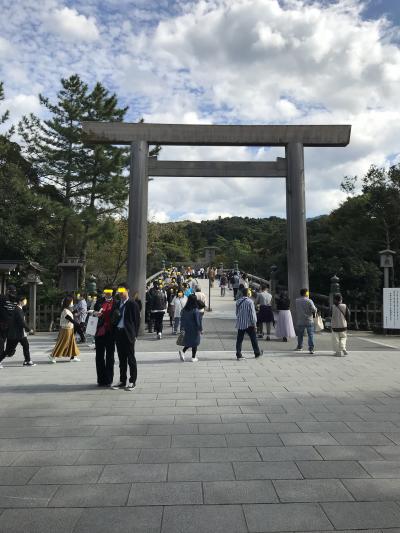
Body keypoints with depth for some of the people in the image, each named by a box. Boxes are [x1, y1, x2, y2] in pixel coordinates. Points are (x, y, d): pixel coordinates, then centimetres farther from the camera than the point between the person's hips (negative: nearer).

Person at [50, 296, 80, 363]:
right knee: (62, 344, -1)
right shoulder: (65, 311, -20)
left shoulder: (68, 310, 9)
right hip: (66, 330, -10)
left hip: (70, 329, 10)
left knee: (72, 343, 12)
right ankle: (53, 356, 9)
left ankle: (73, 356, 18)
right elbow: (71, 320, -24)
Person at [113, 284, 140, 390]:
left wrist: (135, 334, -10)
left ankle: (132, 381, 9)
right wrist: (114, 332, 7)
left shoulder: (132, 304, -5)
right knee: (122, 359, 12)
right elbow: (115, 318, 16)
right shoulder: (117, 304, 14)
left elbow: (137, 320, -6)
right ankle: (122, 381, 21)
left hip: (128, 334, -6)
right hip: (118, 333, 6)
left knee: (131, 358, 1)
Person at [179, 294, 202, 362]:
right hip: (194, 329, -5)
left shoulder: (184, 309, -2)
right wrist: (200, 329, -6)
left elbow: (182, 319, 7)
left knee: (188, 342, 19)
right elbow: (198, 321, -15)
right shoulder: (195, 310, -18)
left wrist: (183, 327, 17)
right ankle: (193, 358, 14)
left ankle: (182, 351, -3)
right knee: (194, 343, 8)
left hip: (187, 329, 5)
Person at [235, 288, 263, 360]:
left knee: (239, 339, 5)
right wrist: (254, 323, -6)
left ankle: (239, 355, 4)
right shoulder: (250, 301, -13)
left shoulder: (238, 302, 4)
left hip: (240, 324, 4)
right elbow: (252, 313, -12)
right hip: (248, 324, -4)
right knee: (253, 338, 11)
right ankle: (257, 352, 24)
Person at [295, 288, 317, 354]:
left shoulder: (297, 301, -1)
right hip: (309, 321, -3)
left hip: (300, 321, 4)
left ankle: (299, 347, 29)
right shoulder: (309, 301, -12)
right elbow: (314, 310, -15)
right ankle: (311, 348, -5)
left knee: (300, 335, 17)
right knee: (310, 335, 0)